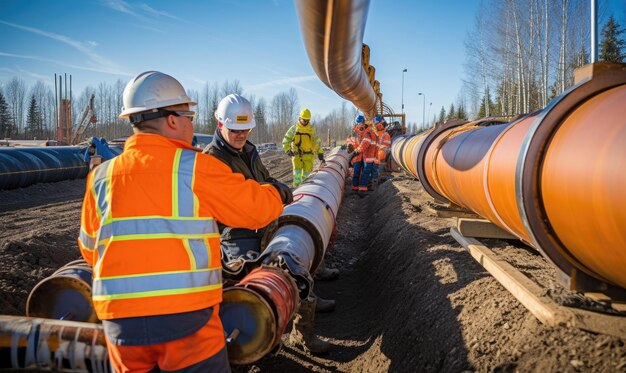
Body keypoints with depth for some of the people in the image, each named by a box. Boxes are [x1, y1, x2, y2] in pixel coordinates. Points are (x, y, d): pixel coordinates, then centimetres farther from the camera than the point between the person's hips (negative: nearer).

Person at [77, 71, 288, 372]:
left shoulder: (101, 176, 5)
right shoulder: (195, 167, -7)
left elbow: (90, 250, 14)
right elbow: (256, 208, -1)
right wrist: (277, 194, 20)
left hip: (119, 319, 5)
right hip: (186, 314, -4)